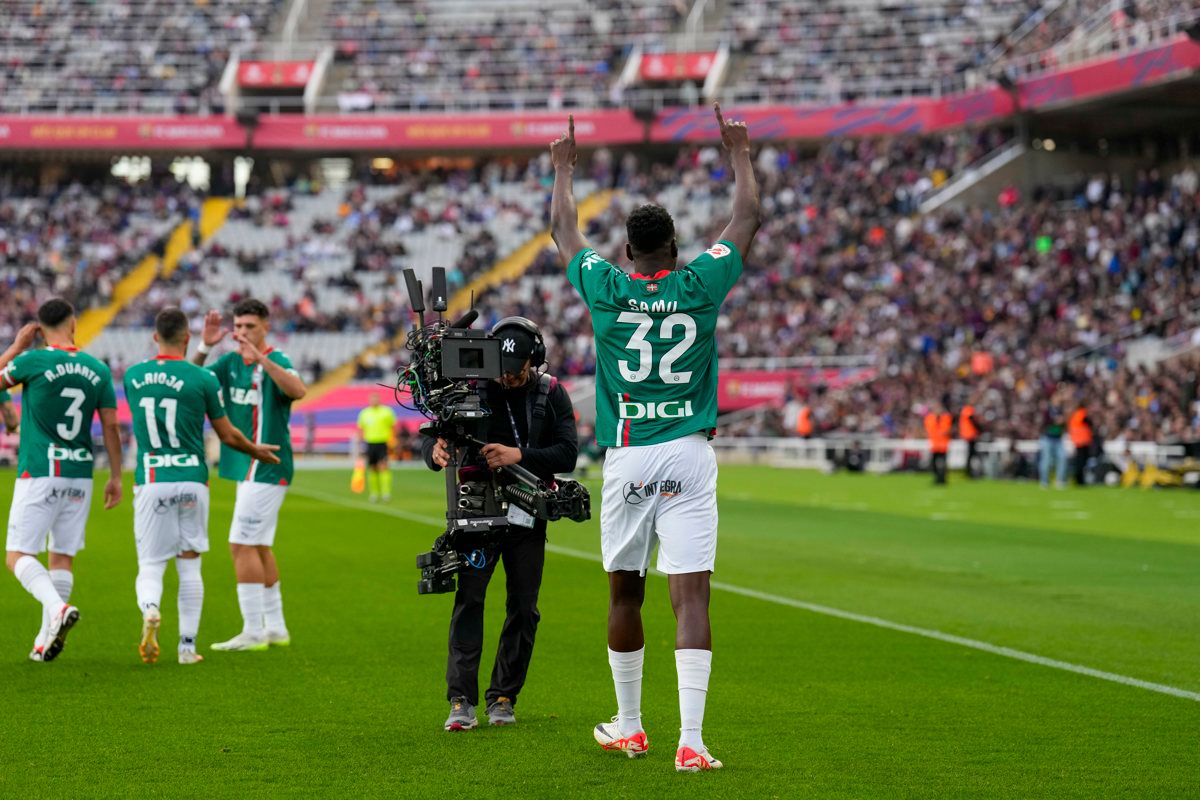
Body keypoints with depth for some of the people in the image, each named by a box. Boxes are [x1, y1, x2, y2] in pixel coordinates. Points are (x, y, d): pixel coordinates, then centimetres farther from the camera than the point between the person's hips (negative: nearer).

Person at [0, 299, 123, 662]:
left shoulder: (33, 361, -9)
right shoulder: (97, 370, 3)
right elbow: (110, 426, 5)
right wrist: (115, 477, 12)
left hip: (38, 473, -4)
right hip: (80, 474, 4)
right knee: (62, 557, 12)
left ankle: (57, 607, -26)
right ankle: (47, 640, 10)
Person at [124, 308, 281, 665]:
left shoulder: (132, 377, 3)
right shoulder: (203, 379, -5)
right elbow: (227, 435, 4)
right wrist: (255, 450, 24)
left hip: (150, 481, 1)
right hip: (192, 480, -1)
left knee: (150, 566, 4)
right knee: (190, 566, 11)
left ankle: (149, 609, -28)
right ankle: (187, 645, 11)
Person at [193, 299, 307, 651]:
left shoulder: (275, 361, -13)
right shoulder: (231, 362, 9)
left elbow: (298, 390, -33)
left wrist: (261, 358, -43)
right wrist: (204, 347, -11)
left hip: (266, 468, -9)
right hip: (249, 468, 9)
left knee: (242, 545, -11)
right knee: (259, 547, 13)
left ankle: (253, 632, -8)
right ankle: (276, 629, 20)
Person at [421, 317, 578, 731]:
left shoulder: (551, 394, 1)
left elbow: (567, 454, -6)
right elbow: (432, 439, -4)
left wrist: (518, 455, -22)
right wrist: (436, 451, -30)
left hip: (528, 515, 2)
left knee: (524, 608, 3)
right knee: (469, 597, -14)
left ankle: (503, 697, 15)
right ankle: (462, 701, -16)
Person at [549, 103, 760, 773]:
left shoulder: (607, 289, 0)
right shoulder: (701, 286, -1)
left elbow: (564, 229, 19)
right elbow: (748, 219, 14)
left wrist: (564, 170, 35)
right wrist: (741, 156, 29)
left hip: (627, 460, 1)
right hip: (689, 457, -1)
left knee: (625, 593, 15)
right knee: (692, 596, -6)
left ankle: (629, 727, 27)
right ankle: (691, 742, -14)